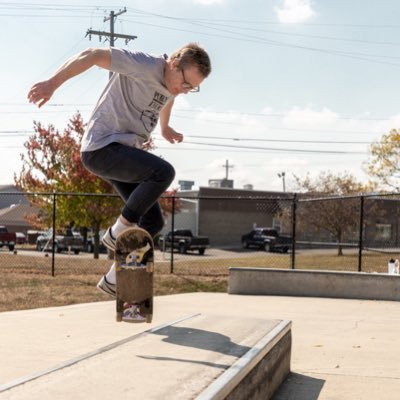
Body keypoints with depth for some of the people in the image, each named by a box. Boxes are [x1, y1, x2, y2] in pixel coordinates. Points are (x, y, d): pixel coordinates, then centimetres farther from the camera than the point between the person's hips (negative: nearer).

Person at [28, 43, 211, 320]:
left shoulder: (172, 84, 8)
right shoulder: (144, 65, -19)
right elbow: (91, 56, -21)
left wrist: (165, 128, 49)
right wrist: (52, 83, -24)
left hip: (124, 153, 9)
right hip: (102, 147, -9)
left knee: (153, 222, 5)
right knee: (163, 172, -30)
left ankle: (115, 279, 15)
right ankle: (117, 232, -14)